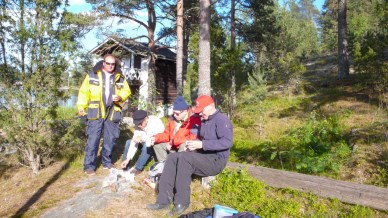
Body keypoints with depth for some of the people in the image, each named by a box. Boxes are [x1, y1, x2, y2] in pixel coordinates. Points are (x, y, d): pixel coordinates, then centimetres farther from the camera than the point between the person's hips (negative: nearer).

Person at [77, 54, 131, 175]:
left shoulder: (120, 78, 10)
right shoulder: (92, 76, 2)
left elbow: (126, 91, 14)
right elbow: (84, 92, 2)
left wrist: (120, 97, -8)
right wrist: (81, 106, -10)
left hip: (112, 113, 3)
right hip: (96, 113, -3)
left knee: (110, 140, 10)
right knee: (92, 139, -2)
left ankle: (107, 162, 27)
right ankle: (89, 166, 8)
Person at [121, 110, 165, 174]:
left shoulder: (155, 122, -29)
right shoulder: (138, 126, -12)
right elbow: (134, 142, -14)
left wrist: (142, 138, -37)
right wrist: (128, 158, -20)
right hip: (146, 142, 6)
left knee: (147, 145, -35)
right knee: (128, 142, -5)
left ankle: (138, 168, -20)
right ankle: (125, 166, 1)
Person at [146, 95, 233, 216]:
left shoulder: (222, 120, -14)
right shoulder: (204, 121, 15)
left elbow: (227, 142, -26)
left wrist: (202, 144, -28)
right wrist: (194, 144, -1)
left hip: (216, 160, -9)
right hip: (204, 157, 9)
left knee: (184, 158, -29)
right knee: (172, 157, -6)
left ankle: (181, 202, -19)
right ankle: (164, 200, -12)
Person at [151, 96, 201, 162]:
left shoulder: (194, 119, -23)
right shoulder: (173, 118, 1)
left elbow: (192, 139, -31)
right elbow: (166, 134, 9)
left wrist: (173, 141, -24)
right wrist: (156, 138, -10)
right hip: (173, 146, 8)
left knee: (184, 146, -37)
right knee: (157, 144, 4)